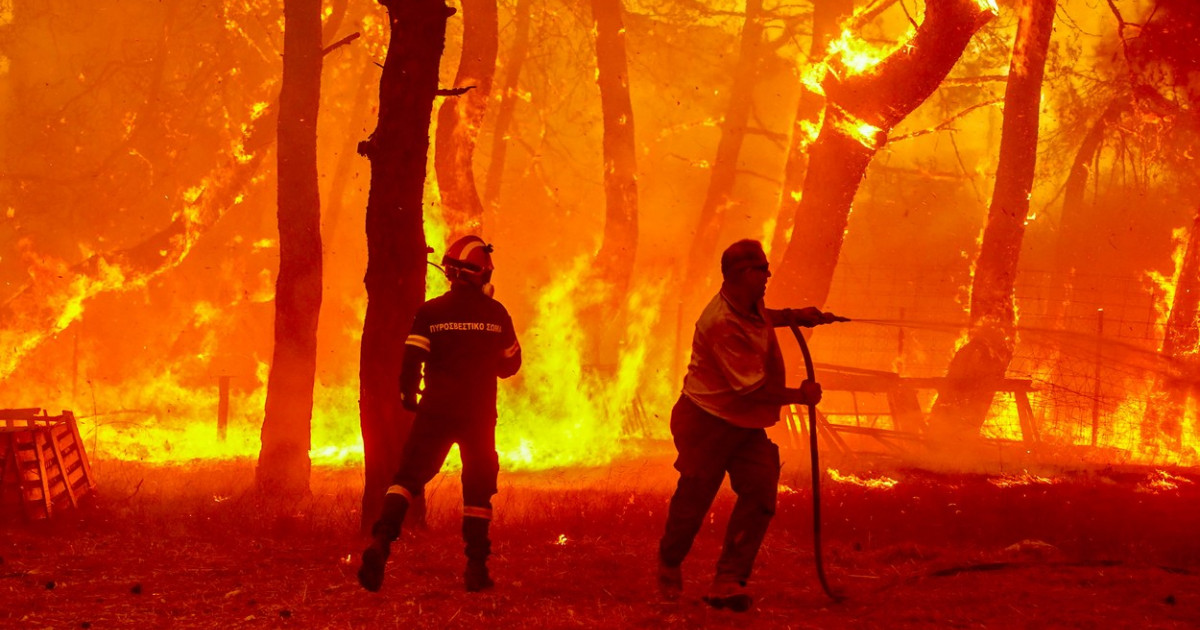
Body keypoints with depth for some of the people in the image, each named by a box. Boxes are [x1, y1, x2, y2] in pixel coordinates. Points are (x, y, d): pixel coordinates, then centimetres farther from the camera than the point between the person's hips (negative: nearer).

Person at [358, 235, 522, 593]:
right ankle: (476, 568, 10)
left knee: (409, 477, 3)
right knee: (478, 489, 12)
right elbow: (510, 364, 10)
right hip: (480, 415, 1)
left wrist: (408, 394, 9)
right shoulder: (496, 315, 0)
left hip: (436, 412, -1)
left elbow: (411, 358, -9)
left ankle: (381, 542, -20)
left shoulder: (431, 312, -4)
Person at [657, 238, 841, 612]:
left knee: (760, 491, -10)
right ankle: (669, 566, 36)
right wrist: (801, 396, -14)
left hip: (745, 425, 8)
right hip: (708, 423, -8)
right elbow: (753, 388, -26)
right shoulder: (722, 325, -28)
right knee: (693, 501, 6)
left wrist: (794, 316, 14)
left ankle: (728, 582, -9)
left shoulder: (749, 304, 0)